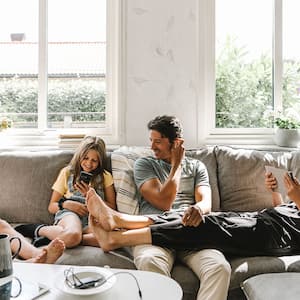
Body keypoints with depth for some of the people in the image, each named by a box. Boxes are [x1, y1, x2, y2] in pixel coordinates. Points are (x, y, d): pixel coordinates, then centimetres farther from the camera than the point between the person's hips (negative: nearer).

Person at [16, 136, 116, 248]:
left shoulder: (105, 176, 19)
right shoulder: (67, 172, 18)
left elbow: (112, 208, 11)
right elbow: (51, 207, 16)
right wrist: (66, 204, -6)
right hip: (68, 213, -1)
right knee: (72, 235, -41)